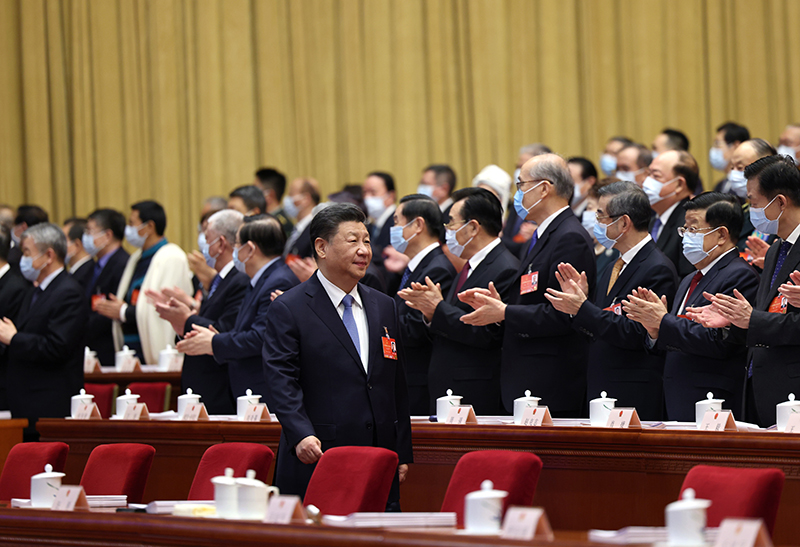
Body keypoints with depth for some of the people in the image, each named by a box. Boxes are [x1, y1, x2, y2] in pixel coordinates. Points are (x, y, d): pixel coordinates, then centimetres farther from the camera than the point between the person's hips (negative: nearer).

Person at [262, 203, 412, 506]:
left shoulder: (384, 307, 17)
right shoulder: (288, 309, -1)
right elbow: (281, 381, -10)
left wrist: (402, 453, 13)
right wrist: (301, 434, -25)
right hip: (315, 461, -5)